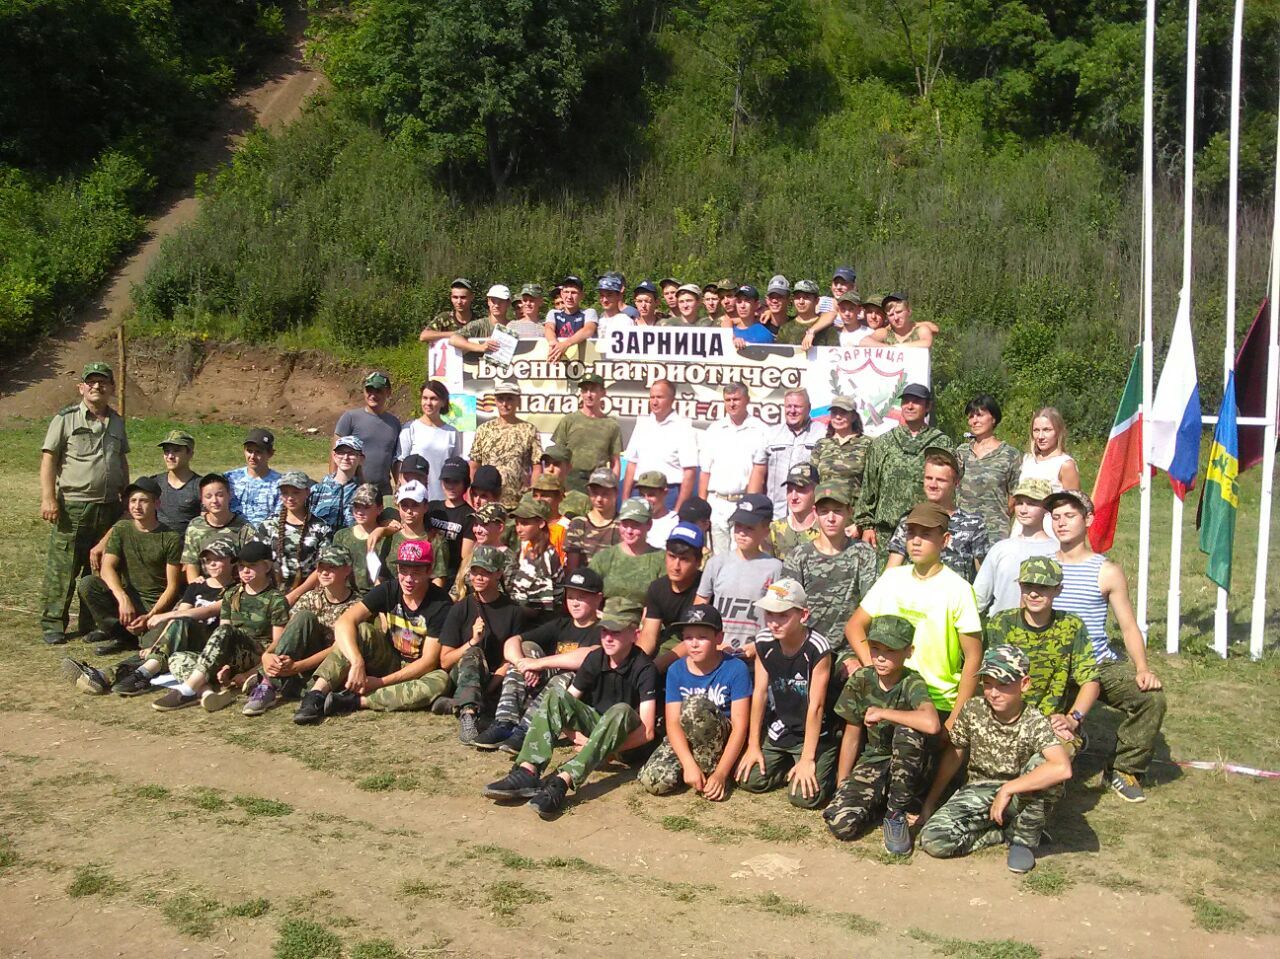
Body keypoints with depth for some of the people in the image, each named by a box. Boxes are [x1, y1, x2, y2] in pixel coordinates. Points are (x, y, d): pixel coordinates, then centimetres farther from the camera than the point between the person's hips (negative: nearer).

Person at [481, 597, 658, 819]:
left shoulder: (644, 669, -20)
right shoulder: (596, 658, -5)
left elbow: (647, 732, -26)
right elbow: (567, 702, -1)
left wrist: (604, 750, -27)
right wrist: (577, 736, -18)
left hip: (627, 739, -5)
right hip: (594, 724, 5)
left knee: (621, 710, -38)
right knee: (555, 696, -19)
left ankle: (563, 781, -49)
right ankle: (528, 772, -37)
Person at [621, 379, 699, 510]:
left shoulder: (683, 428, -4)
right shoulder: (642, 424, 13)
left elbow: (690, 472, -9)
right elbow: (632, 464, 15)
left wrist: (678, 509, -14)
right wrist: (625, 501, 8)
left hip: (669, 494, -4)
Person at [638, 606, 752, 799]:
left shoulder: (735, 669, -15)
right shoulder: (676, 671, -5)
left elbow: (740, 726, -18)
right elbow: (673, 723, -12)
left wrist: (721, 773, -26)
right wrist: (689, 765, -28)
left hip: (723, 739, -3)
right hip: (685, 739, 3)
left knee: (695, 705, -34)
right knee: (653, 780, -25)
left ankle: (710, 769, -15)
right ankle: (700, 764, 3)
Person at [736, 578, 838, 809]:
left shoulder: (817, 648, -24)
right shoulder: (764, 642, -8)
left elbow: (816, 706, -20)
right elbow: (760, 693, -3)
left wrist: (807, 759, -18)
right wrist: (753, 745, -1)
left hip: (814, 734, -5)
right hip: (777, 730, 5)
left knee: (805, 796, -18)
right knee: (749, 779, -7)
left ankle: (824, 768, 14)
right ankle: (787, 764, 19)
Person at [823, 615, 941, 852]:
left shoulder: (912, 683, -18)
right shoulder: (860, 680, -6)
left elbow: (932, 724, -41)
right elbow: (852, 736, 2)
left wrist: (883, 713, -28)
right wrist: (841, 787, 2)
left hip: (905, 769, -2)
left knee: (908, 730, -36)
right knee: (840, 822, -26)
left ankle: (895, 814, -16)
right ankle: (880, 802, 8)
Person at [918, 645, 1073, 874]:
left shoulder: (1035, 723, -20)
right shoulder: (973, 710, -10)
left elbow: (1063, 768, -39)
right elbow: (954, 754, 5)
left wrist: (1007, 790, -36)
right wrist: (930, 802, 6)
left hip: (1019, 797, -2)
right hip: (978, 793, 3)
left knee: (1040, 762, -35)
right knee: (932, 839, -23)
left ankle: (1024, 838, -10)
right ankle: (1008, 832, -1)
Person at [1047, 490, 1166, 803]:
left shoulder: (1107, 572, 3)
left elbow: (1129, 627, 2)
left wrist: (1143, 669, -14)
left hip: (1100, 666, 0)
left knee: (1152, 696, -22)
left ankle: (1123, 769, 1)